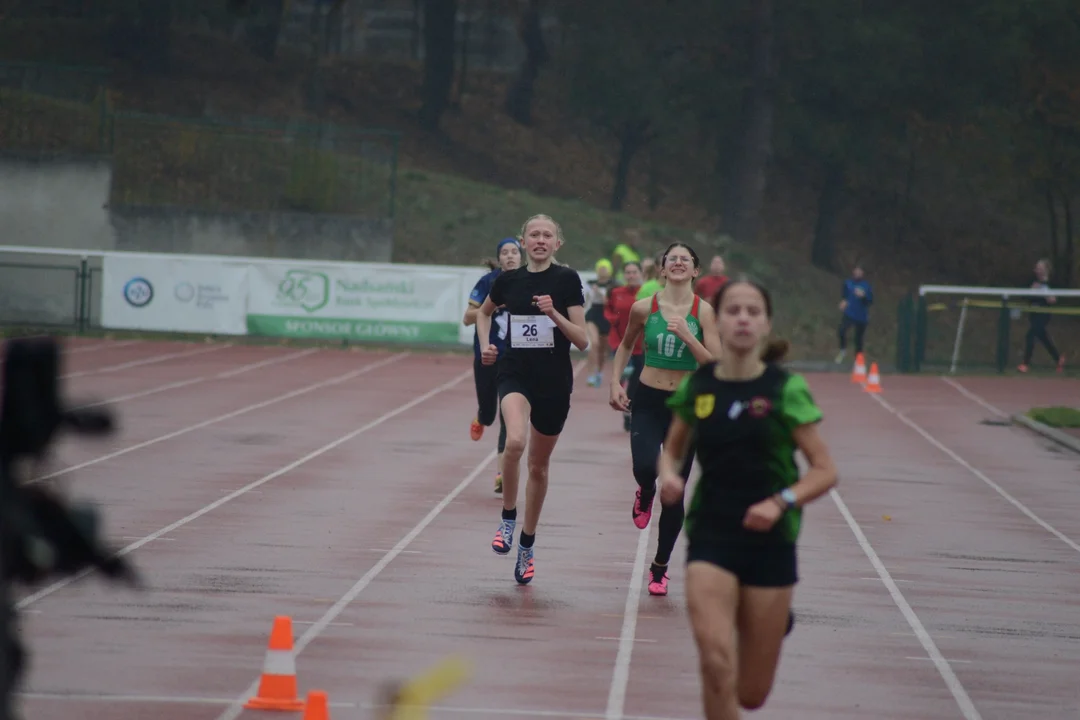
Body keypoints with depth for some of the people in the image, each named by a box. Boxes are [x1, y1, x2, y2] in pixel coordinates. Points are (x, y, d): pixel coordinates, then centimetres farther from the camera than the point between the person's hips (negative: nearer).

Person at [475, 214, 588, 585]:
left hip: (555, 381, 0)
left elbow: (582, 340, -7)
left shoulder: (567, 280, -5)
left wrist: (554, 314, -22)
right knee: (515, 442, -29)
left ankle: (527, 544, 30)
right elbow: (484, 312, 23)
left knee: (538, 466, 12)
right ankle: (508, 519, -8)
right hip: (516, 375, 0)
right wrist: (485, 343, 6)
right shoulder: (508, 280, 2)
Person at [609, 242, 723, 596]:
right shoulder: (644, 308, -2)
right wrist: (615, 382, 7)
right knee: (646, 467, -27)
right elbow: (626, 345, 16)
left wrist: (686, 335, -24)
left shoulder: (704, 311, -6)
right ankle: (645, 495, 13)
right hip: (647, 401, 0)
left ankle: (660, 567, 22)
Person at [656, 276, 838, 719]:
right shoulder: (697, 385, 0)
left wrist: (781, 502, -22)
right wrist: (669, 475, -6)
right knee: (716, 663, -23)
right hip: (711, 537, 1)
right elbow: (672, 449, 16)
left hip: (769, 541, -1)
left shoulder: (785, 389, -7)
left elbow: (824, 471, -5)